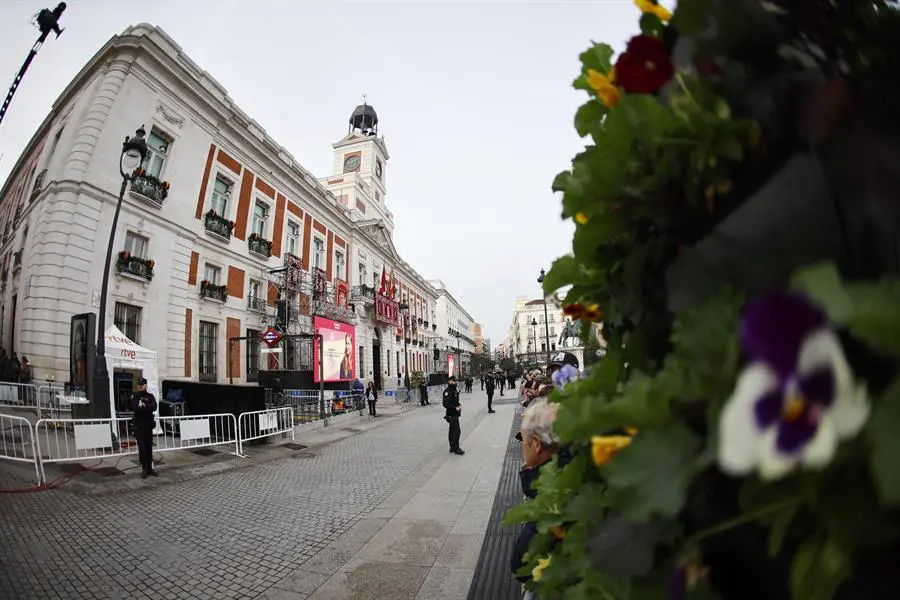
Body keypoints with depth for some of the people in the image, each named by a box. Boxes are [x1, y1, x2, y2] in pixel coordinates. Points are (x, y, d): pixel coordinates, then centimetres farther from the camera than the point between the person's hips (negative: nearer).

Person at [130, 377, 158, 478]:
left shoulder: (150, 396, 7)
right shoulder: (134, 396, 1)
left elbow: (154, 407, -10)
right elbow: (134, 408, -16)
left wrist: (142, 406, -15)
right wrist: (147, 407, -12)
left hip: (149, 425, 2)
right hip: (139, 425, -2)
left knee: (149, 447, 8)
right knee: (142, 448, -2)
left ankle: (150, 468, 16)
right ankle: (144, 469, 5)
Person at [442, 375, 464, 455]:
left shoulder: (455, 390, 11)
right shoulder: (447, 391, -19)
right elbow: (446, 404, -24)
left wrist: (459, 405, 3)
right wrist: (455, 408, -21)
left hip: (455, 414, 10)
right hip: (451, 414, -10)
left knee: (452, 431, 15)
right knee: (456, 431, -7)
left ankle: (453, 448, 24)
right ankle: (456, 448, 0)